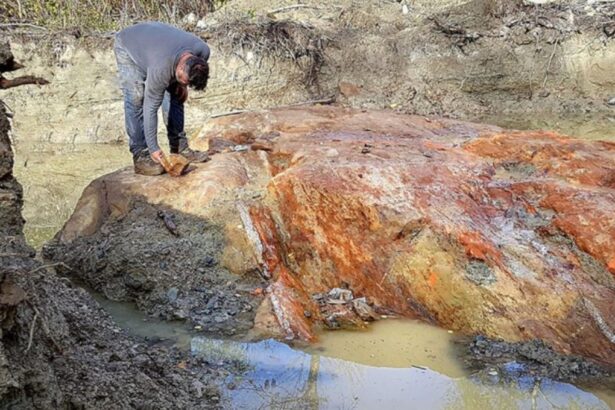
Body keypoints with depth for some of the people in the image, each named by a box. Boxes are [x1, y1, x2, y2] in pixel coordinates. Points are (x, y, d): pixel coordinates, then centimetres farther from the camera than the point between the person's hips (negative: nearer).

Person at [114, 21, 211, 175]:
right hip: (128, 46, -6)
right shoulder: (161, 69, -44)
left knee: (175, 94, -4)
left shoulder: (203, 51, -28)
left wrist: (182, 86, -5)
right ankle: (140, 156, -15)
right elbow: (151, 108, -36)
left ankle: (179, 147, 3)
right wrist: (153, 148, -34)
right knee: (136, 100, -18)